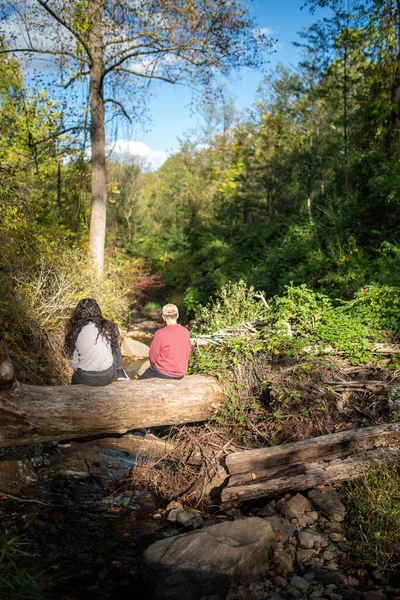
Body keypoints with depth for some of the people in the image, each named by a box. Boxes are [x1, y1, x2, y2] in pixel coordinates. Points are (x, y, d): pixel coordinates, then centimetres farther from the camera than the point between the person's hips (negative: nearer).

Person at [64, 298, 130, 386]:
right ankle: (121, 373, 28)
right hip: (107, 376, 0)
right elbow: (118, 332, 11)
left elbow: (74, 362, -4)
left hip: (86, 379, 1)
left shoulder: (75, 332, -14)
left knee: (75, 376, 37)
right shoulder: (107, 327, -14)